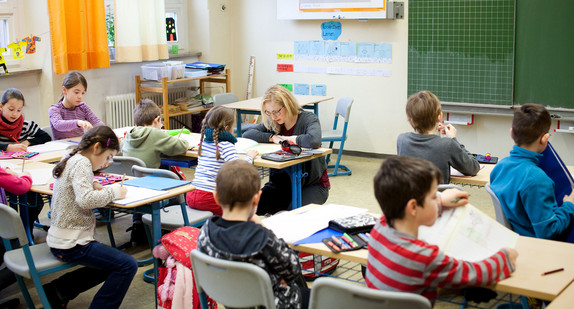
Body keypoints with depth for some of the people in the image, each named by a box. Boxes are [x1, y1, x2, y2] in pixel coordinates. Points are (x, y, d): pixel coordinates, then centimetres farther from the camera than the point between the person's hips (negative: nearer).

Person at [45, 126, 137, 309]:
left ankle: (59, 291, 25)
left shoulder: (70, 160, 13)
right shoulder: (81, 163, -17)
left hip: (59, 239, 11)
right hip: (72, 244, -11)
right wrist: (113, 192, -17)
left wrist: (92, 185, 10)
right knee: (127, 266, -13)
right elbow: (85, 200, -30)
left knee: (110, 264, 25)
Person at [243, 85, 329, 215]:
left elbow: (314, 141, -36)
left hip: (313, 184, -5)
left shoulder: (309, 119, -13)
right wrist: (272, 137, -12)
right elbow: (247, 134, 0)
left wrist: (291, 139, -18)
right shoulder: (273, 123, 5)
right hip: (282, 181, 5)